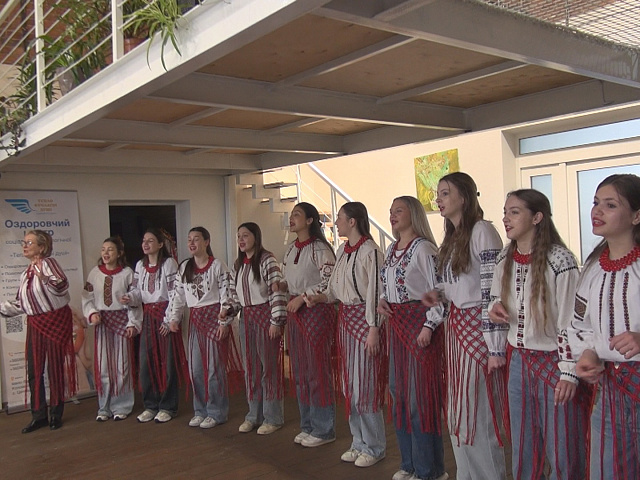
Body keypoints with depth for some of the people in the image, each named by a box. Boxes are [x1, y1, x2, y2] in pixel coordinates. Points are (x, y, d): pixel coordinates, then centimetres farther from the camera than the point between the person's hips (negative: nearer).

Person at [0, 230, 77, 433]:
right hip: (35, 324, 7)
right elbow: (19, 304, 17)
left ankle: (56, 414, 15)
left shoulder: (47, 263, -12)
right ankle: (39, 415, 20)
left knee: (55, 368, 2)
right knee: (34, 370, 8)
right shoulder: (25, 274, 12)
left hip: (55, 321, -7)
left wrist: (44, 278, -43)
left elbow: (62, 286, -28)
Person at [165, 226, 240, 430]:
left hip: (214, 316, -5)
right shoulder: (184, 267, 9)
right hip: (195, 319, 5)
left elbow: (226, 295, -9)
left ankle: (216, 412, 12)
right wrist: (173, 318, 3)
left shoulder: (218, 266, -7)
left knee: (214, 367, -1)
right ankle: (201, 410, 22)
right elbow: (178, 295, 10)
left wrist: (224, 321, -13)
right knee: (195, 368, 8)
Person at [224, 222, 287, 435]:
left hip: (265, 314, -7)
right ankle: (254, 415, 24)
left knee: (269, 366, 1)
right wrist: (227, 310, 3)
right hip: (246, 317, 7)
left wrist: (276, 320, -18)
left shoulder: (266, 259, -11)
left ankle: (273, 417, 12)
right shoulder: (238, 264, 12)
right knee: (250, 367, 12)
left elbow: (277, 290, -16)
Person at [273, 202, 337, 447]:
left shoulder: (319, 248, -11)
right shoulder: (290, 250, 14)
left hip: (317, 311, -8)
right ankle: (308, 425, 25)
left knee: (318, 369, -2)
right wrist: (282, 285, 2)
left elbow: (330, 281, -18)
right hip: (295, 312, 8)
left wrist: (302, 297, -17)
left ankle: (324, 429, 11)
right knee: (299, 370, 12)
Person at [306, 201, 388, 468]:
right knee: (350, 383, 13)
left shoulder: (370, 251, -14)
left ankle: (374, 447, 15)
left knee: (366, 384, -1)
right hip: (345, 318, 8)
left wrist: (373, 329, -18)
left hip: (365, 319, -8)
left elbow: (376, 292, -16)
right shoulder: (342, 250, 10)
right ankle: (359, 443, 26)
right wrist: (318, 298, -3)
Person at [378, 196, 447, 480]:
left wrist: (429, 326, -19)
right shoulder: (391, 250, 12)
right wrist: (382, 301, 4)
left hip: (420, 322, -9)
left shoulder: (423, 248, -12)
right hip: (397, 324, 9)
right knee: (399, 391, 13)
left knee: (420, 395, -2)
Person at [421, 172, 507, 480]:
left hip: (478, 327, -9)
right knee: (458, 411, 15)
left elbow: (492, 290, -17)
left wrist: (495, 345, -18)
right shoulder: (451, 237, 14)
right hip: (455, 325, 9)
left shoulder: (482, 231, -12)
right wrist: (435, 294, -1)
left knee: (479, 413, 1)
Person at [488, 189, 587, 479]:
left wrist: (569, 372, -15)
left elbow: (571, 321, -14)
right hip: (518, 360, 6)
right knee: (522, 448, 15)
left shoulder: (559, 261, -15)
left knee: (561, 451, 3)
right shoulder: (504, 260, 4)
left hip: (553, 359, -6)